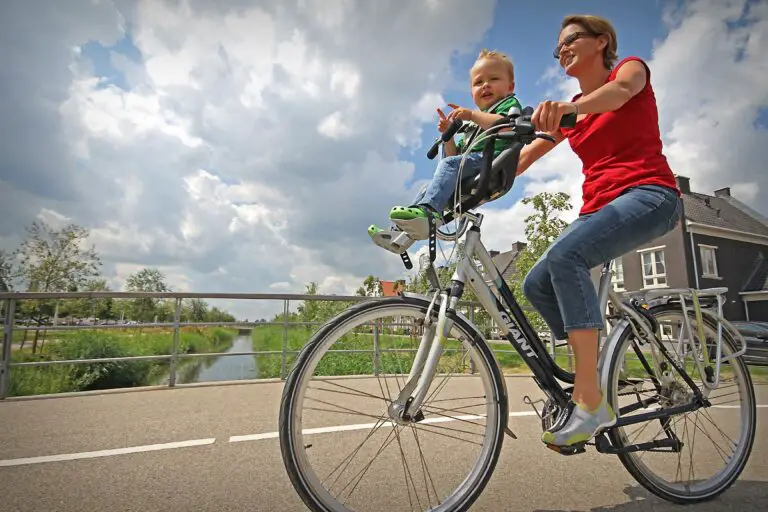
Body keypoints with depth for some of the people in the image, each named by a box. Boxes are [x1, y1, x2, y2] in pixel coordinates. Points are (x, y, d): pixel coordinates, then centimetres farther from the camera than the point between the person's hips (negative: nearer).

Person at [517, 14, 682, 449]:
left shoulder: (632, 68, 8)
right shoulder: (568, 112, 21)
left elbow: (619, 91, -20)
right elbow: (519, 160, 9)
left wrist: (568, 107, -40)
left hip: (650, 194, -6)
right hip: (599, 205, 7)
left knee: (565, 254, -33)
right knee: (537, 284, -10)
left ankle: (592, 402, -30)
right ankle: (594, 373, 3)